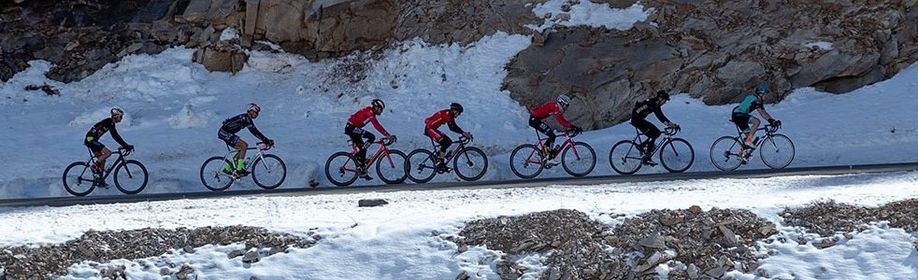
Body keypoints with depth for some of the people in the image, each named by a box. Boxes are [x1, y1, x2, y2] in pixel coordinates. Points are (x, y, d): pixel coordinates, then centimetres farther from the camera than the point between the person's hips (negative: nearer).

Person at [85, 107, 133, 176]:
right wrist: (126, 146, -20)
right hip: (90, 140, -10)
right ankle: (94, 167, -11)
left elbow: (116, 136, 18)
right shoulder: (109, 122, -16)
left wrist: (125, 145, 12)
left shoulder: (111, 123, 14)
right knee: (108, 153, -19)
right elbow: (115, 136, -21)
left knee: (102, 160, 9)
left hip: (92, 140, 10)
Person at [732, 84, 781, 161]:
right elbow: (761, 112, -24)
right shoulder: (754, 99, -15)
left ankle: (741, 155, 13)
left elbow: (764, 112, 14)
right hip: (738, 115, -11)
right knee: (757, 122, -25)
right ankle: (748, 141, -20)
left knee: (749, 134, 9)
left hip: (741, 116, 11)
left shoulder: (758, 101, 16)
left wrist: (773, 120, 3)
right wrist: (771, 120, -28)